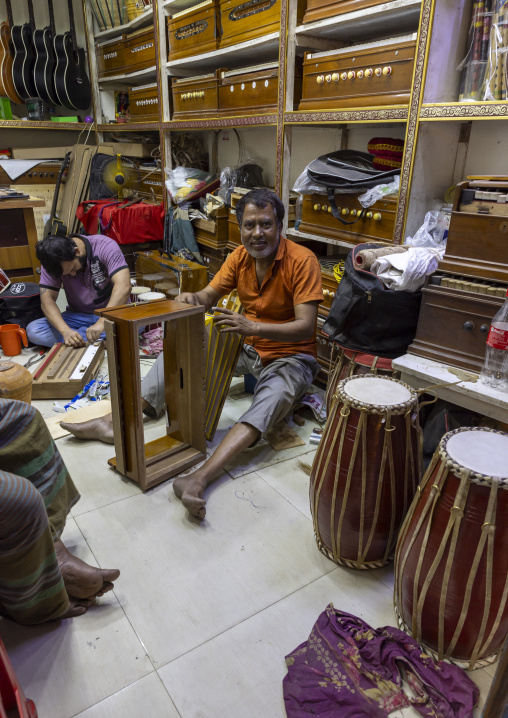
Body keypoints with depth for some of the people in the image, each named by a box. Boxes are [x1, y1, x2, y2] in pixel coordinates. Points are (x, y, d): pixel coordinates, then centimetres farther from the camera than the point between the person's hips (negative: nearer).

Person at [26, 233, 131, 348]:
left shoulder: (105, 246, -20)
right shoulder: (52, 261, -10)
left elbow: (124, 286, -32)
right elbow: (47, 299, -16)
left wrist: (102, 322, -42)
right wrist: (65, 331, -34)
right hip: (77, 316, 3)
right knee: (33, 331, -20)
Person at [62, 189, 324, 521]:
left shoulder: (302, 261, -19)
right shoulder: (240, 257, 0)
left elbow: (306, 328, -26)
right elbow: (209, 296, 3)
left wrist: (254, 327, -41)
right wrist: (192, 298, -23)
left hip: (291, 355, -6)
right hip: (245, 346, 6)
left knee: (275, 394, -39)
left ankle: (201, 478, -52)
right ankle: (114, 421, -9)